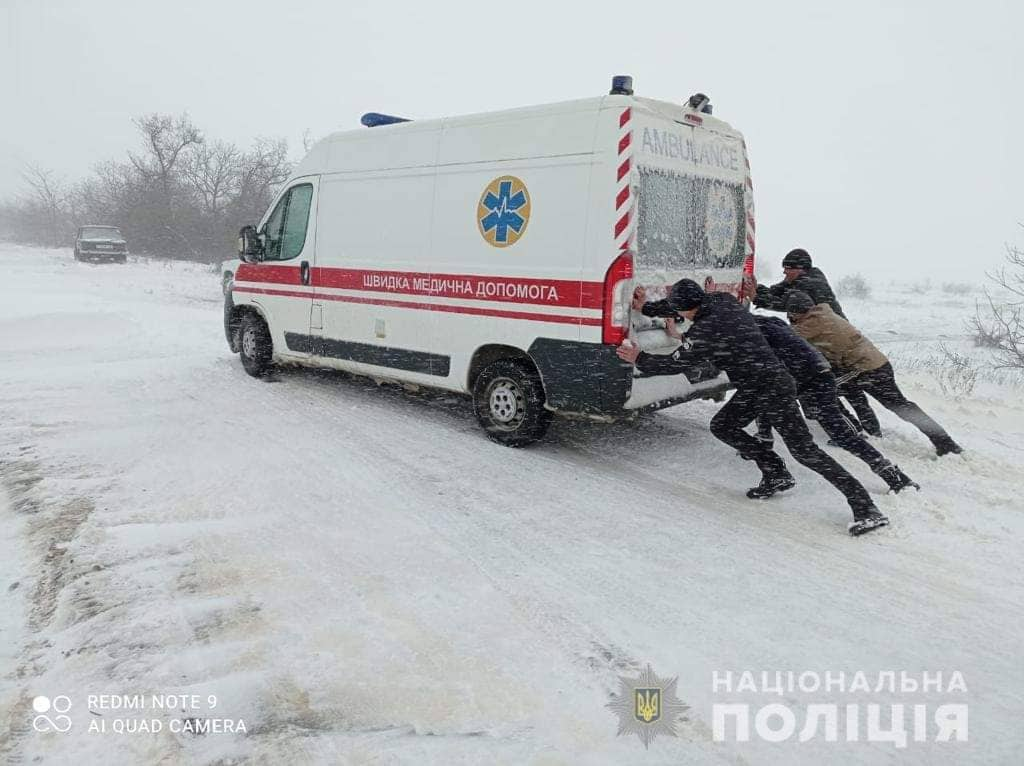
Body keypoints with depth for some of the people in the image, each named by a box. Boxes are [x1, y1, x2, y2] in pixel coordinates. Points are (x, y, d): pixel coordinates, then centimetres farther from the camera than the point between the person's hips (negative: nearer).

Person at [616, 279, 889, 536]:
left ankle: (866, 508, -6)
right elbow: (692, 304, 24)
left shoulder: (703, 331, -20)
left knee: (804, 450, -9)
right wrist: (647, 308, 29)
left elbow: (673, 364, -7)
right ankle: (776, 474, 17)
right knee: (721, 426, 13)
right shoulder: (722, 301, 4)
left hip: (773, 389, -9)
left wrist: (639, 359, 8)